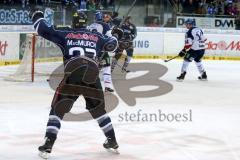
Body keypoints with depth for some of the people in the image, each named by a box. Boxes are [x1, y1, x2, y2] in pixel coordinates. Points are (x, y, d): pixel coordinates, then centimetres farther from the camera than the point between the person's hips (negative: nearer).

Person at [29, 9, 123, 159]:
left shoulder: (66, 34, 13)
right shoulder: (96, 36, 19)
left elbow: (44, 29, 11)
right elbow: (110, 45, 31)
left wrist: (37, 17, 30)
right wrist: (115, 35, 53)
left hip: (73, 77, -3)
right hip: (92, 78, 3)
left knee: (58, 109, 5)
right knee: (99, 109, 23)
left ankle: (48, 144, -7)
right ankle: (112, 140, 28)